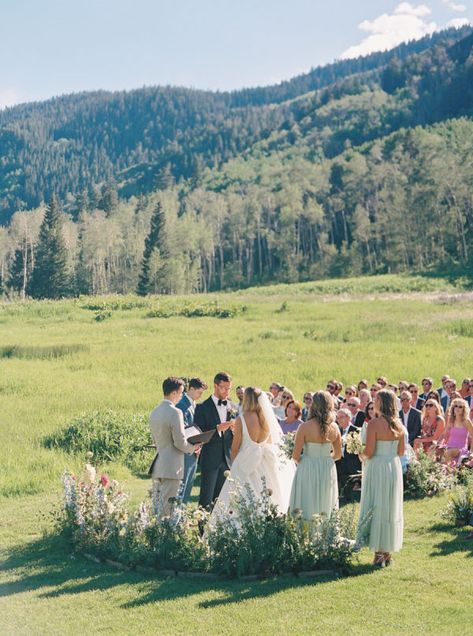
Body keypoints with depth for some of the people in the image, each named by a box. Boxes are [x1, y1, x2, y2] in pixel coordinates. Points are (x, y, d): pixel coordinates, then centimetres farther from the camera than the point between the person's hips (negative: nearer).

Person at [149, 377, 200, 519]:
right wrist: (193, 448, 3)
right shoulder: (175, 412, -16)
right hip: (171, 468, -8)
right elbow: (180, 442, -17)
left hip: (157, 467, 8)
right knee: (166, 509, -3)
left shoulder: (154, 412, 10)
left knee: (158, 506, 14)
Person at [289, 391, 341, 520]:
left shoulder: (305, 427, -15)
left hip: (308, 470, -4)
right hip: (328, 470, 4)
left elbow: (295, 455, -12)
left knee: (306, 511, 4)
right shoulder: (334, 427, -3)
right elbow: (337, 454, 7)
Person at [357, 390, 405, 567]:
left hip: (377, 468, -6)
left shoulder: (374, 423, -16)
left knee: (376, 508, 3)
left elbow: (369, 451, -19)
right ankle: (388, 552, 20)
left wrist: (362, 456, 2)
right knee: (391, 508, 13)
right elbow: (401, 451, 7)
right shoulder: (398, 424, 3)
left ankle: (379, 554, 4)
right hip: (394, 467, 6)